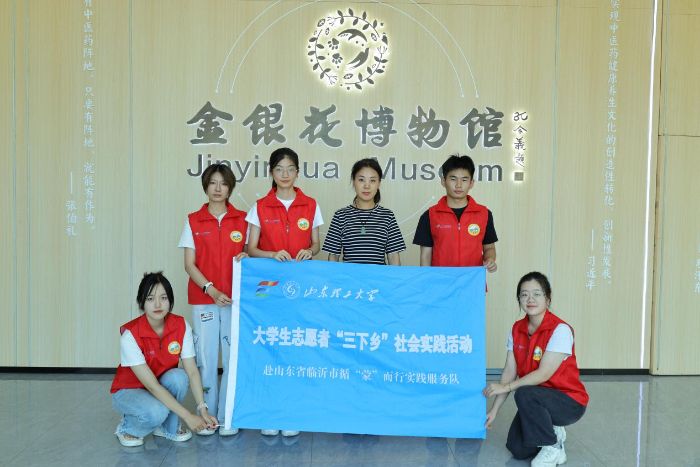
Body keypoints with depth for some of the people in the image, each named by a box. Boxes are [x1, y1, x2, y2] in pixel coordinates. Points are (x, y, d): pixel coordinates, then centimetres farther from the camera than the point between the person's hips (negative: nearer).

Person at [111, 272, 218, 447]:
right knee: (156, 412, -34)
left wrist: (202, 409, -28)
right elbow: (152, 385, -31)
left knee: (178, 377, -29)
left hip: (162, 387, 4)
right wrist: (188, 416, -34)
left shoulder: (181, 326, -17)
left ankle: (169, 428, -4)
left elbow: (192, 372, -15)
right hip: (128, 391, -4)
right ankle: (126, 428, -1)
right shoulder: (130, 334, -28)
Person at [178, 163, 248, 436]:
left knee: (234, 357, 0)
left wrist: (246, 258, -13)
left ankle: (228, 418, 12)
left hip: (235, 299, 0)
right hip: (203, 299, 0)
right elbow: (189, 264, 0)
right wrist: (212, 290, -13)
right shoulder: (193, 221, 4)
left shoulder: (242, 220, 5)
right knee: (206, 358, 3)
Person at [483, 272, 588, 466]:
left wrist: (506, 387, -23)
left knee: (525, 395, -33)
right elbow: (510, 371, -1)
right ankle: (553, 432, 21)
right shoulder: (517, 329, -1)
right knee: (517, 449, -9)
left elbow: (544, 373, -24)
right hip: (538, 399, 6)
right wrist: (494, 411, -4)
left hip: (569, 401, -6)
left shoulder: (560, 329, -21)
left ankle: (552, 447, -9)